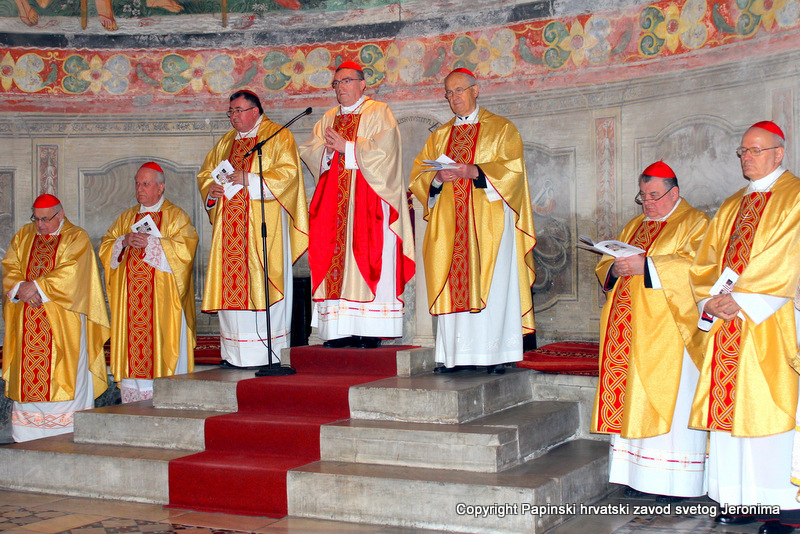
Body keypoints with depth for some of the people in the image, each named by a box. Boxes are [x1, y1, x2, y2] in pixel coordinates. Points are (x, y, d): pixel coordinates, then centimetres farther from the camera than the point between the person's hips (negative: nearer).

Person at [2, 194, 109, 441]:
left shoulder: (77, 237, 1)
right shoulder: (23, 236, 16)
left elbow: (69, 274, -12)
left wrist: (36, 286, -15)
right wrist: (20, 288, -11)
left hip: (62, 324, -4)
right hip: (28, 325, 4)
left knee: (62, 376, -8)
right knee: (27, 375, 1)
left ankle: (66, 436, -5)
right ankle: (28, 436, 4)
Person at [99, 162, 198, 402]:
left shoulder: (176, 216, 5)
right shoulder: (126, 217, 20)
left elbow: (185, 248, -10)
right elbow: (104, 248, 15)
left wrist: (151, 243, -17)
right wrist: (123, 242, -5)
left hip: (162, 300, -4)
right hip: (130, 301, 4)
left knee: (161, 344, -9)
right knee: (132, 347, 0)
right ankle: (134, 403, 3)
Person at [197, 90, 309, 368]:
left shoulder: (278, 137, 1)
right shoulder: (226, 142, 21)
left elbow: (288, 172, -11)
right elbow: (205, 172, 24)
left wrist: (249, 179, -18)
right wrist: (211, 190, 2)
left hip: (262, 223, -6)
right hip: (229, 225, 6)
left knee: (259, 284, -9)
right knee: (231, 281, 2)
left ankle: (265, 352, -6)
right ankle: (234, 352, 7)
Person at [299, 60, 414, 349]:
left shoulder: (379, 113, 4)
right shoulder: (328, 119, 22)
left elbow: (383, 149, -11)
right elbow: (308, 151, 14)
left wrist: (346, 147, -11)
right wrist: (327, 149, -6)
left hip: (367, 198, -5)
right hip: (334, 201, 6)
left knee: (366, 257, -10)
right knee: (334, 256, -2)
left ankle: (371, 331, -9)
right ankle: (342, 329, -1)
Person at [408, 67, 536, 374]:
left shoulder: (501, 129, 8)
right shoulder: (439, 136, 20)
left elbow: (512, 169, -5)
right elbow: (418, 175, 14)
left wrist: (474, 171, -17)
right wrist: (439, 177, -8)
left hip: (487, 221, -4)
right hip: (449, 221, 4)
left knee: (491, 285, -8)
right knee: (453, 285, -2)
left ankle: (497, 354, -6)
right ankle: (456, 355, 0)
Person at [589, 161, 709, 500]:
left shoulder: (694, 223, 1)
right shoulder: (634, 226, 22)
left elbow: (694, 266, -16)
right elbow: (604, 267, 19)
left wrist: (645, 265, -21)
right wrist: (615, 268, -4)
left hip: (668, 328, -6)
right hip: (630, 329, 7)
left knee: (670, 401, -7)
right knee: (633, 400, 4)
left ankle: (674, 480, -3)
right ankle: (640, 475, 10)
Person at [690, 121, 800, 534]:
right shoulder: (731, 207, 21)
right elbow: (705, 261, 16)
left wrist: (740, 299, -15)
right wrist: (710, 299, -2)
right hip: (725, 320, 6)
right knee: (728, 404, 2)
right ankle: (742, 498, 7)